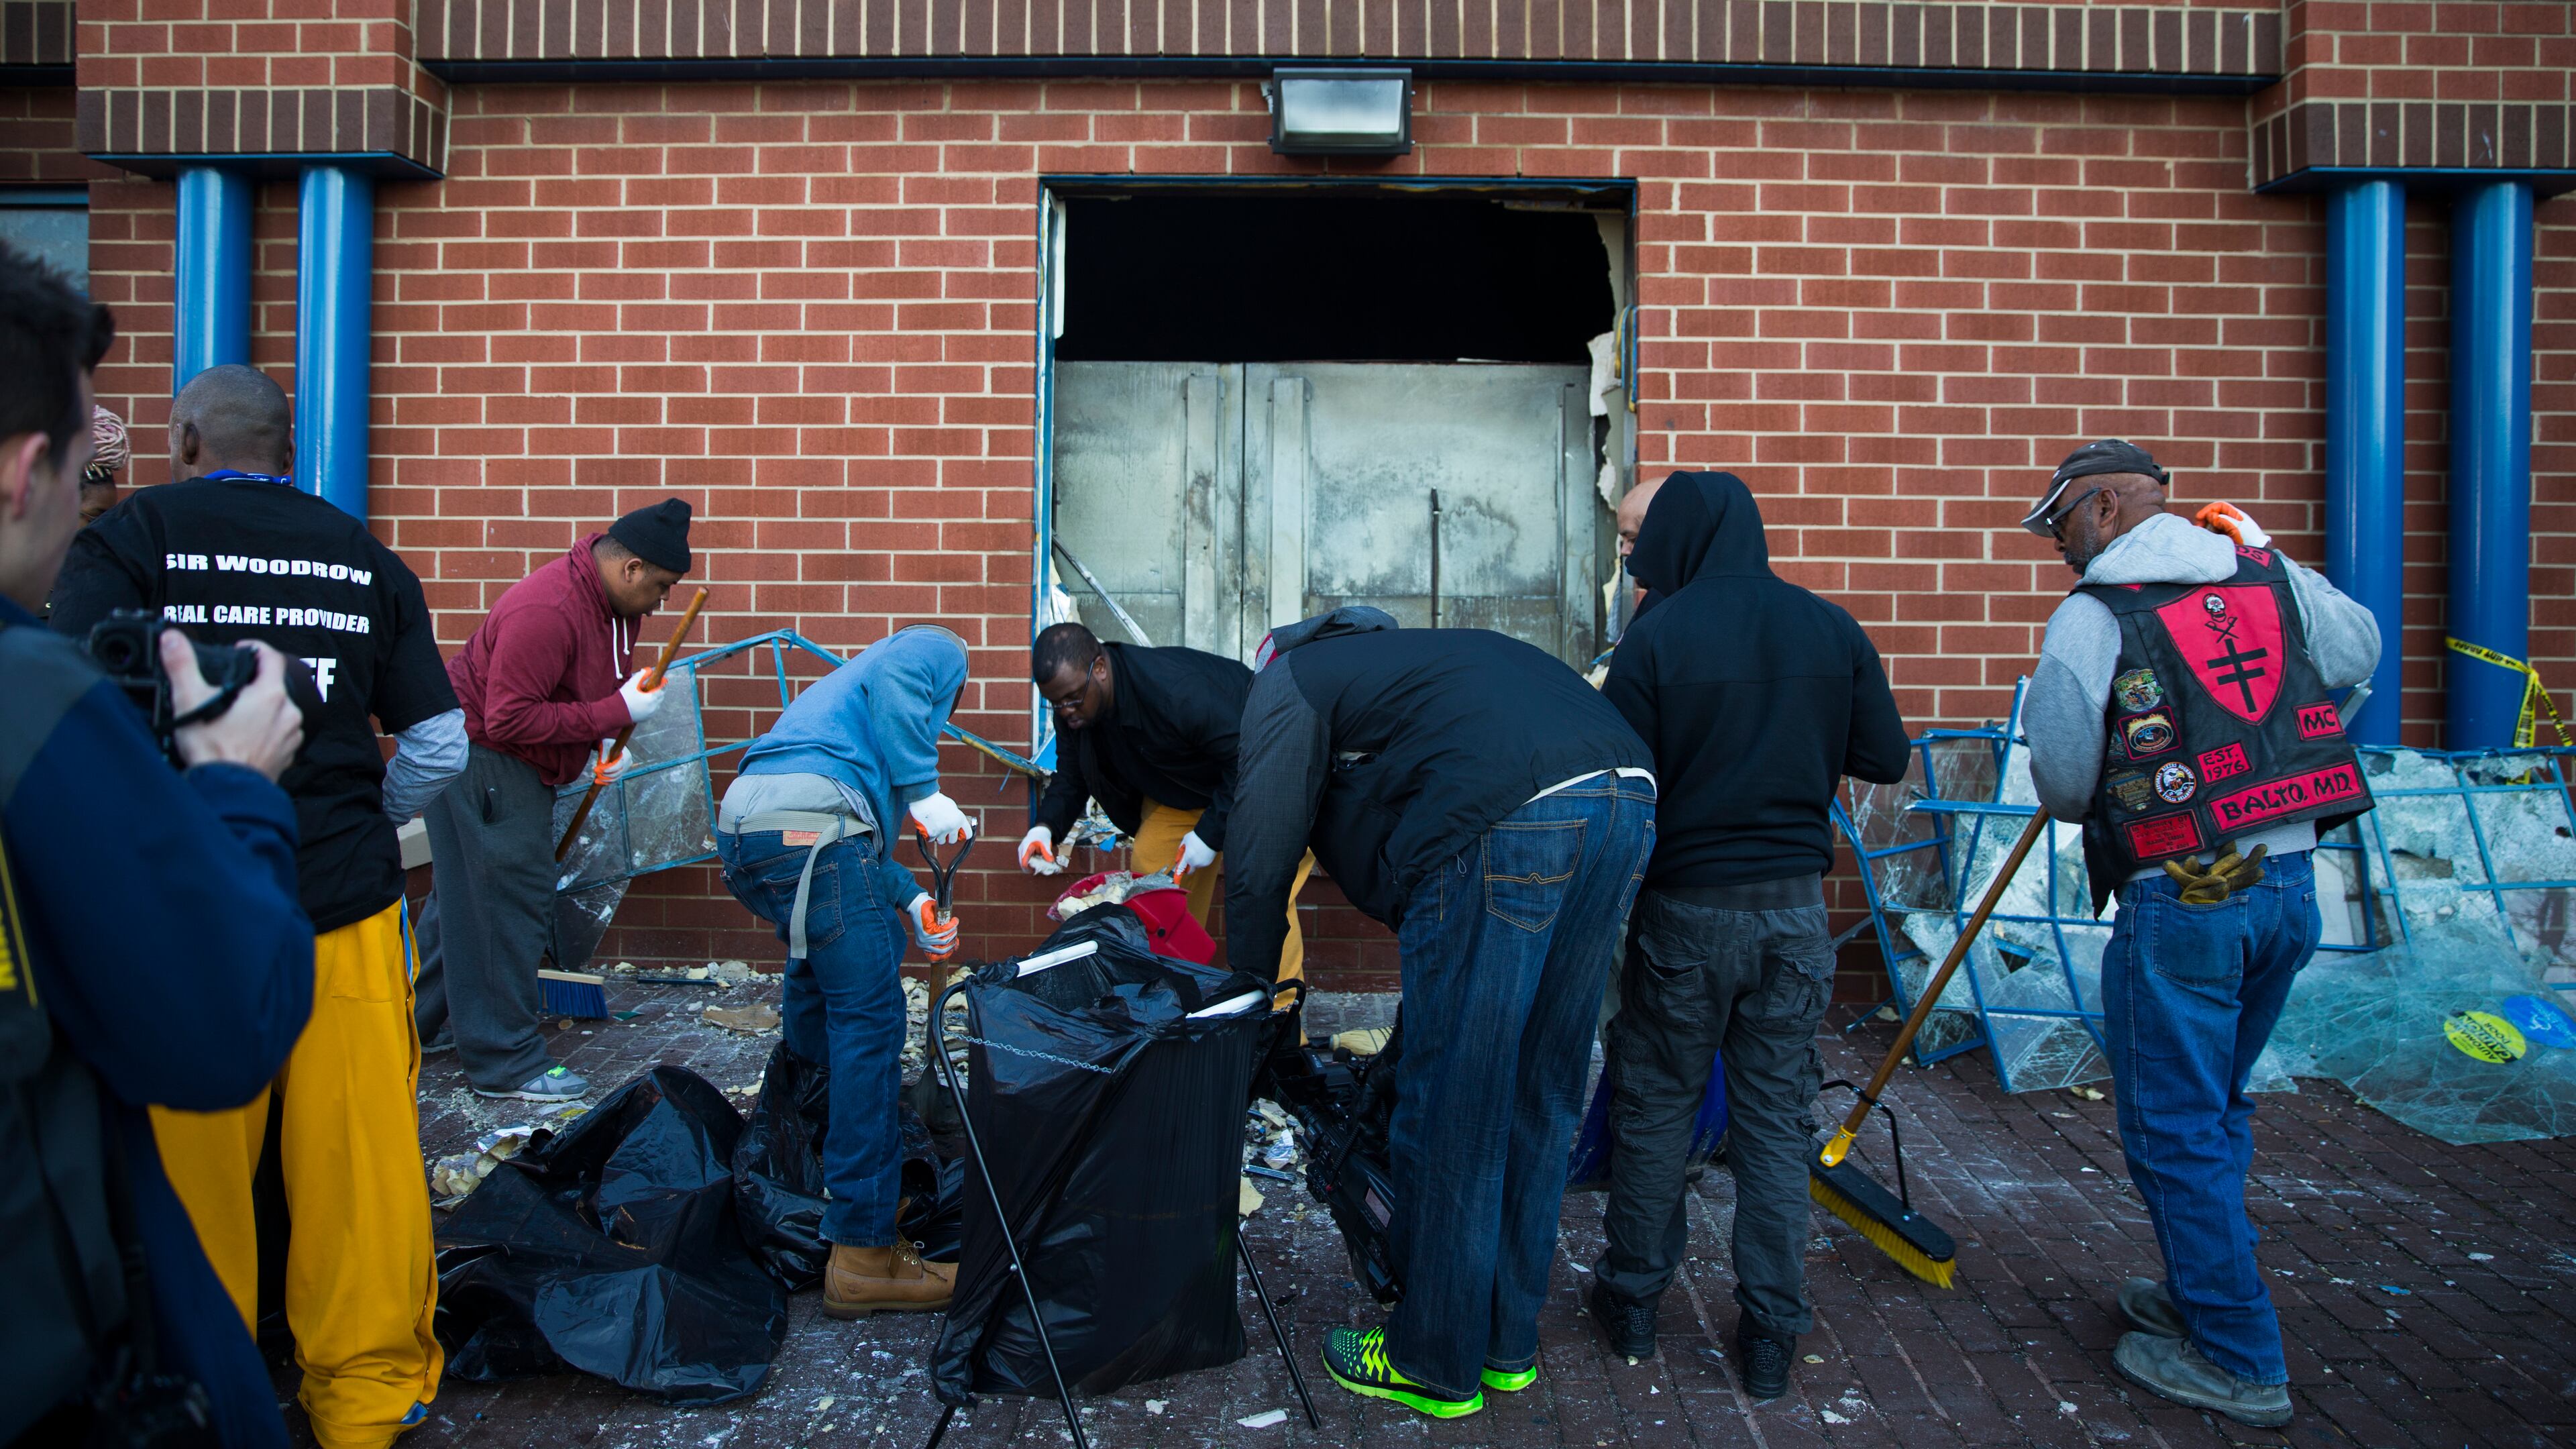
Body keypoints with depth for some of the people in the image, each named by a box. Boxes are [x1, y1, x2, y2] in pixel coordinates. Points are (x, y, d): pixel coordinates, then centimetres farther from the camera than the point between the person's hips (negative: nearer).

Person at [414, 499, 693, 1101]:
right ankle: (506, 1061, 2)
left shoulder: (617, 602, 1)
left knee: (465, 895, 19)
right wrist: (618, 713, -28)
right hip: (482, 755, -10)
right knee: (508, 900, -7)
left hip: (515, 763, 10)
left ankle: (426, 1026, 33)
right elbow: (511, 720, -30)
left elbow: (608, 678, 18)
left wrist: (608, 742, 2)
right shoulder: (546, 612, -30)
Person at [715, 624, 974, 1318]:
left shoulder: (851, 684, 40)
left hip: (744, 820, 10)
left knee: (818, 990, 24)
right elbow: (893, 682, -10)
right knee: (869, 1020, -6)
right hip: (807, 823, -9)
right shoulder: (939, 649, 17)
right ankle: (863, 1253, -5)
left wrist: (911, 904, 30)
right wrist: (924, 789, -10)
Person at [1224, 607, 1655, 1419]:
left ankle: (1436, 1366, 21)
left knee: (1453, 1104, 5)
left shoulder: (1288, 682, 16)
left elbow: (1259, 868, 11)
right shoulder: (1392, 658, 38)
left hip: (1513, 820, -9)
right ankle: (1507, 1345, 33)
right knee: (1537, 1096, 18)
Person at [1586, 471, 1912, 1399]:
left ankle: (1632, 1302, 26)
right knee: (1774, 1123, 12)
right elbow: (1886, 758, 5)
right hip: (1795, 907, 3)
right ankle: (1771, 1334, 19)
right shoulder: (1831, 629, 0)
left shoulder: (1658, 637, -12)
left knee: (1655, 1113, 12)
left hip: (1685, 909, -3)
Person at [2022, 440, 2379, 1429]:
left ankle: (2238, 1361, 13)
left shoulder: (2093, 615, -10)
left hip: (2183, 904, -7)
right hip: (2291, 886, 7)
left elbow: (2063, 780, -8)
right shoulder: (2270, 572, 8)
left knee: (2175, 1130, 5)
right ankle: (2201, 1296, 35)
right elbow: (2358, 650, 25)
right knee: (2217, 1109, 21)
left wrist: (2097, 802, 13)